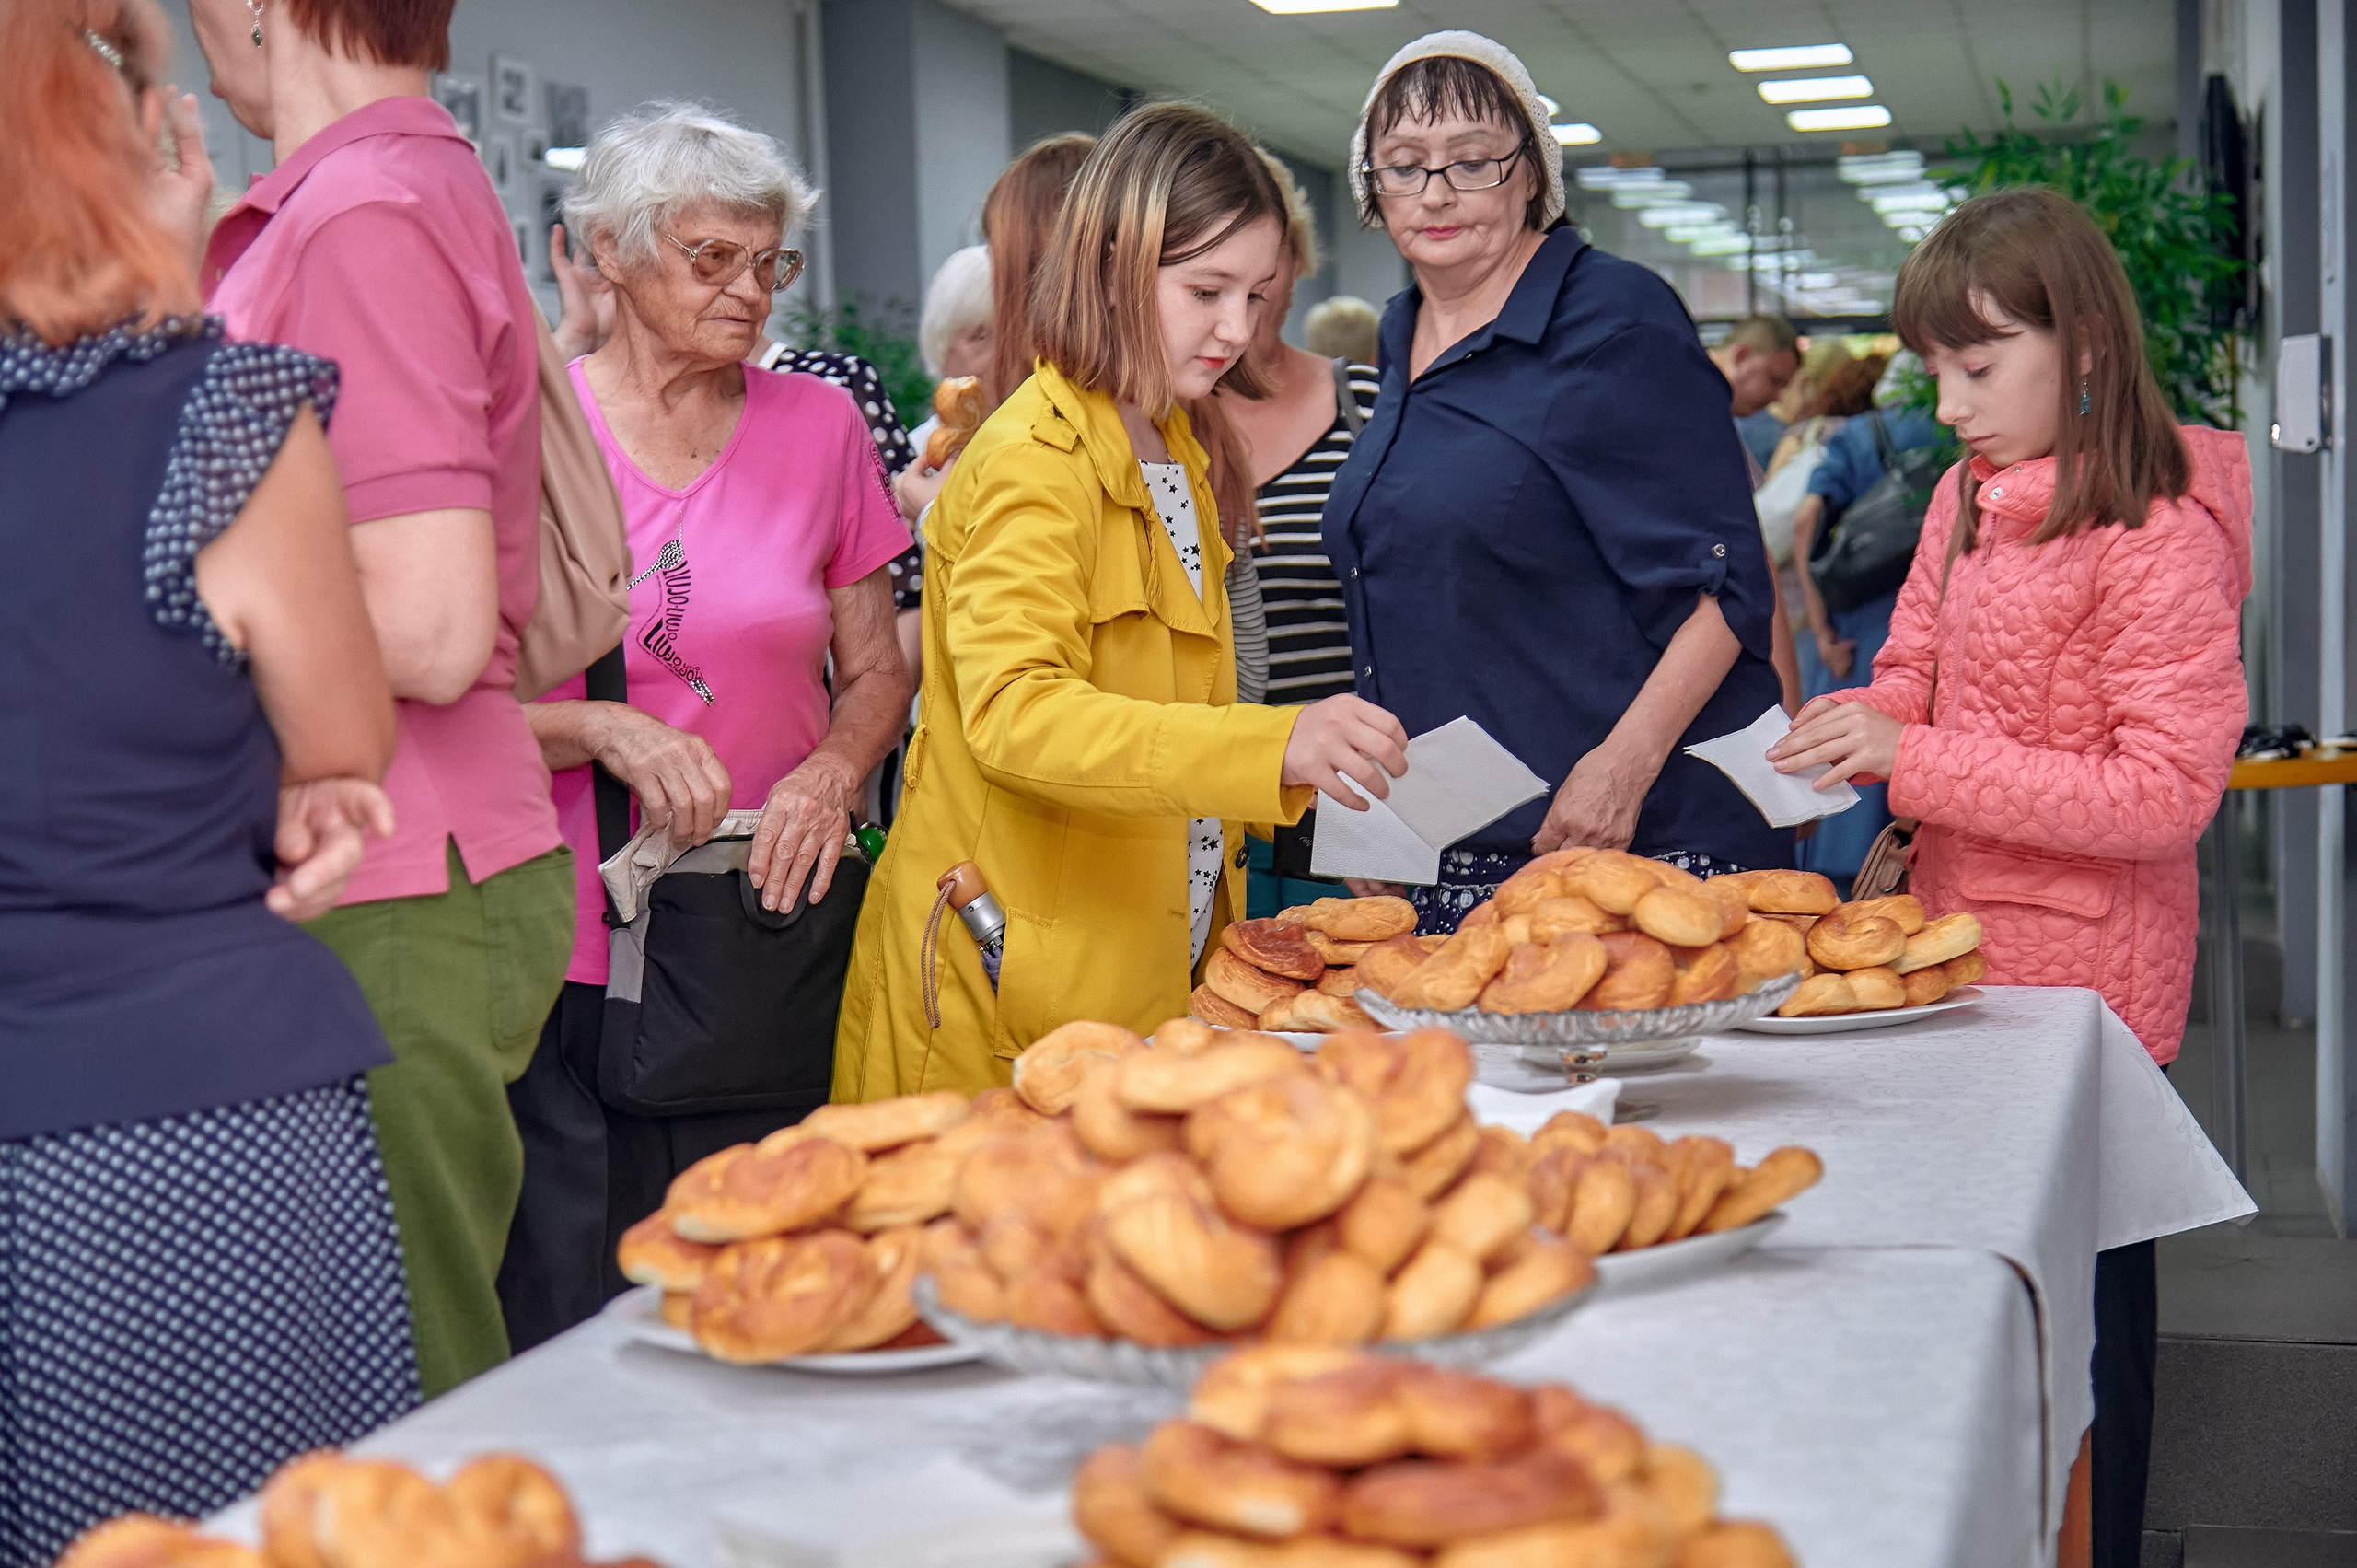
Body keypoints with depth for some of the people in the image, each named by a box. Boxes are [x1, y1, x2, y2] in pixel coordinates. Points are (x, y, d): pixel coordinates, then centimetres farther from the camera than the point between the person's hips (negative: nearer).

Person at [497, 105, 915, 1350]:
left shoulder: (818, 425, 8)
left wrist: (832, 773, -6)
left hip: (775, 929, 2)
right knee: (574, 1331, 0)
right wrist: (607, 731, -15)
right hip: (575, 940, -2)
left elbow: (876, 671, 14)